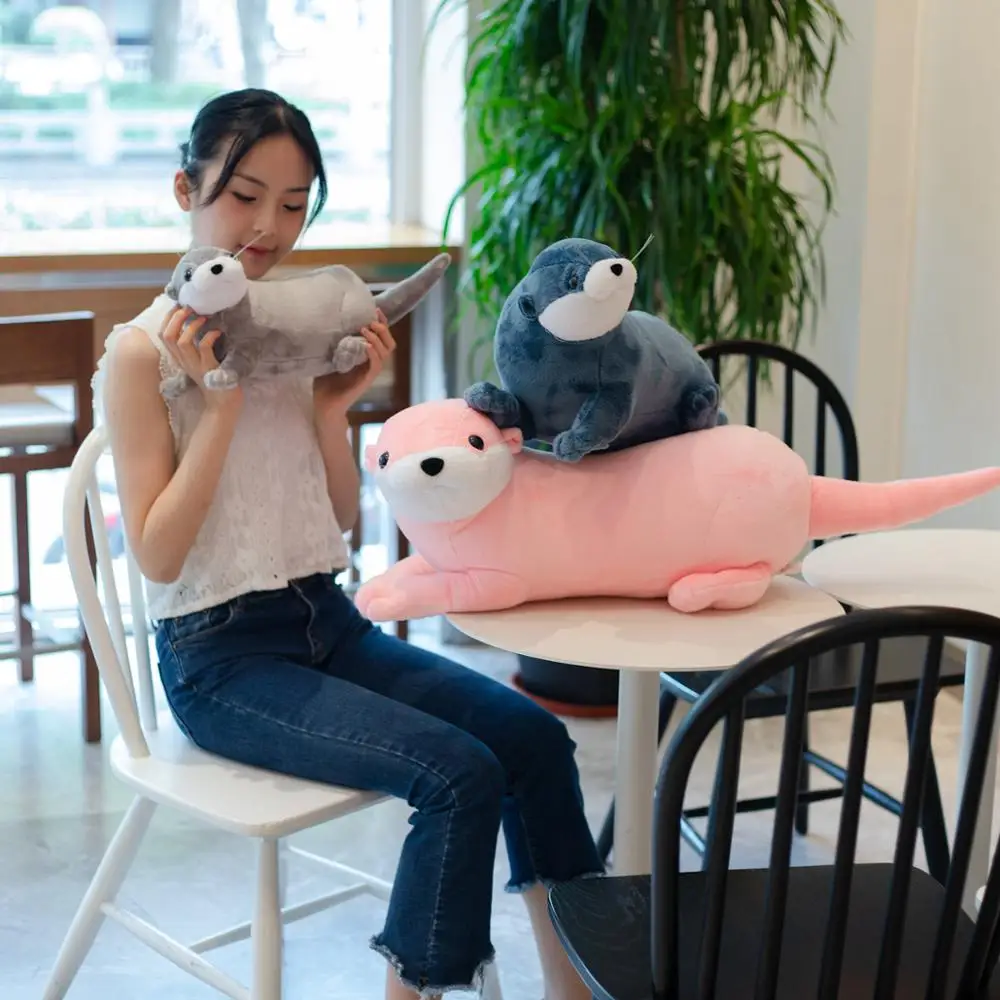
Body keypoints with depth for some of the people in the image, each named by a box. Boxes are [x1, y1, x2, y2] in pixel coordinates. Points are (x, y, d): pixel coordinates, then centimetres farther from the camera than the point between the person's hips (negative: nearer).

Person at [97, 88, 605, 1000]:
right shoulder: (143, 352, -10)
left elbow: (341, 520, 12)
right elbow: (157, 556, -15)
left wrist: (333, 412, -5)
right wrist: (222, 403, -18)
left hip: (327, 619, 6)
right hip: (219, 656, -6)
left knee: (534, 735, -7)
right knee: (459, 776, -23)